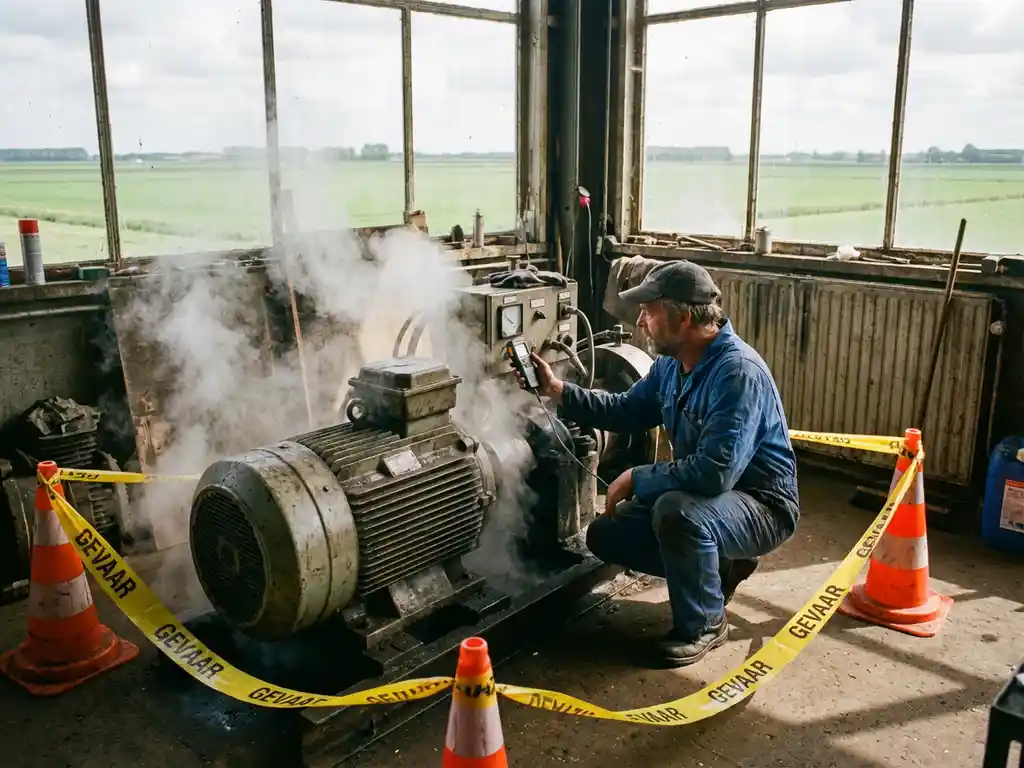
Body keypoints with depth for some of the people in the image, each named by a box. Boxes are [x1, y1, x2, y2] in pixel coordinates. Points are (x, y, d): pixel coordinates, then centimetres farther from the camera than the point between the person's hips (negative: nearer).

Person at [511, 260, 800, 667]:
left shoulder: (739, 371, -30)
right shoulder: (671, 363, -1)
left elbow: (714, 472, -37)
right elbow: (626, 411, 13)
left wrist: (636, 479, -25)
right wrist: (558, 391, 4)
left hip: (761, 505, -9)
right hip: (703, 495, 9)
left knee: (678, 511, -38)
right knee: (604, 536, 4)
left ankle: (703, 624, -11)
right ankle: (717, 566, 17)